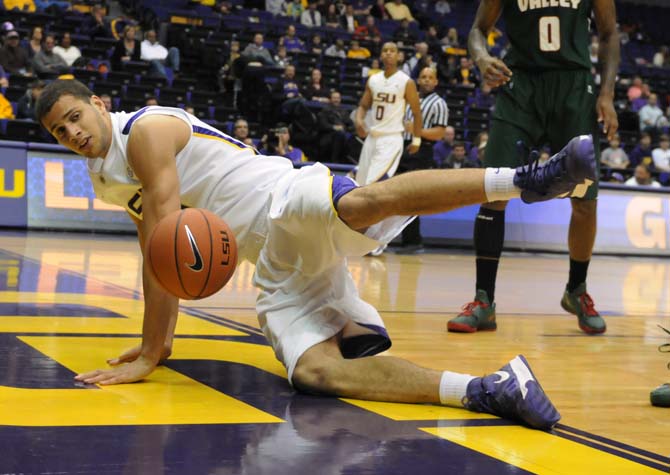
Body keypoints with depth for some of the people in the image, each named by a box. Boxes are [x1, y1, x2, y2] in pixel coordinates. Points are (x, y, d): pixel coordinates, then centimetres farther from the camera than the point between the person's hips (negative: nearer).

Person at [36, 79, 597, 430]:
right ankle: (487, 389, -32)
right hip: (277, 268, 7)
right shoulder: (105, 177, 22)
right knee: (314, 371, -21)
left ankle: (524, 179, -44)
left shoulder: (146, 128, -6)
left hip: (288, 201, -7)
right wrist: (160, 339, 27)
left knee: (362, 202, -43)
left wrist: (148, 356, -11)